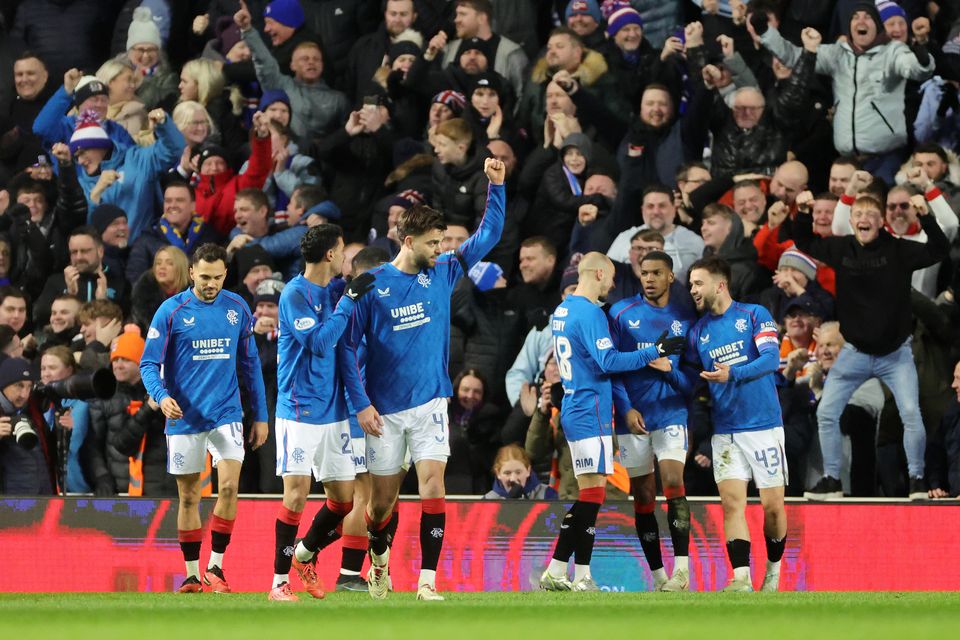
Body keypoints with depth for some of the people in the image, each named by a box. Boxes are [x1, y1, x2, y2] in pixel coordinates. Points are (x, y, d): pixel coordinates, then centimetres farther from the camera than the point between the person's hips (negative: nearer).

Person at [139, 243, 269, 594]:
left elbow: (250, 363, 13)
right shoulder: (172, 311, -5)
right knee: (188, 497, 5)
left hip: (226, 414, 1)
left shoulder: (237, 308, 4)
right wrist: (161, 396, -24)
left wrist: (260, 415, 11)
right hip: (185, 417, -1)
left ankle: (216, 566, -4)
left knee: (229, 486, -15)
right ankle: (192, 575, 15)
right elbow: (149, 363, -4)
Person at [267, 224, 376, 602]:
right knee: (297, 494, -11)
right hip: (300, 411, -7)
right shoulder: (295, 294, -10)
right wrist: (349, 299, -18)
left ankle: (306, 554, 28)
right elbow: (320, 341, -20)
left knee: (343, 498, 6)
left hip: (334, 411, 7)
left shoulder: (336, 291, 11)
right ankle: (280, 581, -5)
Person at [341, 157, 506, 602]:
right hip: (384, 410, -2)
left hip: (430, 402, 2)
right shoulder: (373, 285, -8)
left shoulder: (442, 274, 3)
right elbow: (347, 345, -5)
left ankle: (427, 580, -15)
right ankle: (379, 556, 37)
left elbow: (487, 236, 6)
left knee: (432, 483, -14)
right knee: (384, 497, 7)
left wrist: (496, 186, -6)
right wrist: (360, 403, -10)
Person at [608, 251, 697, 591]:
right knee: (643, 497, 2)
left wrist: (670, 369, -11)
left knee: (673, 483, -17)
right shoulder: (621, 313, 2)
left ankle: (681, 569, -19)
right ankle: (658, 576, 9)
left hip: (671, 413, -1)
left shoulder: (685, 318, 6)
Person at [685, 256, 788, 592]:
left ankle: (774, 571, 20)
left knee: (772, 505, 0)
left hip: (763, 426, -3)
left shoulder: (754, 315, -3)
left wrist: (732, 374, -28)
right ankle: (741, 579, -13)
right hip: (725, 432, 3)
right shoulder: (697, 332, 11)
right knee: (732, 503, -10)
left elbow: (771, 359, -15)